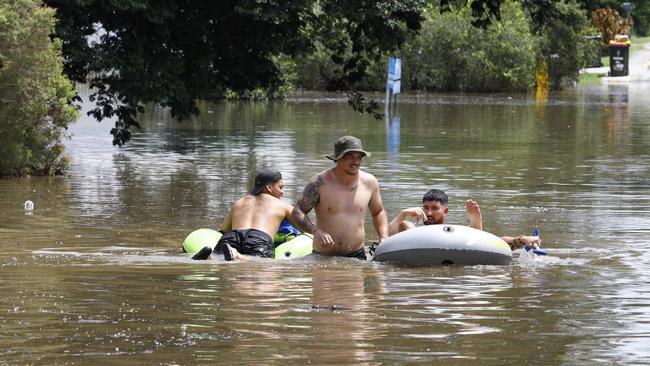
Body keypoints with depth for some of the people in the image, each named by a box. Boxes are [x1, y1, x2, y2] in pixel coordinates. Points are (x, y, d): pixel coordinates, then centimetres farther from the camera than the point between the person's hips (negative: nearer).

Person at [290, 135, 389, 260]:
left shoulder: (369, 182, 5)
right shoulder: (320, 182, -7)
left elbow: (378, 213, 22)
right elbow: (297, 212, -7)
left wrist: (384, 238, 6)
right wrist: (316, 231, -24)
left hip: (357, 255, 2)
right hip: (323, 256, -2)